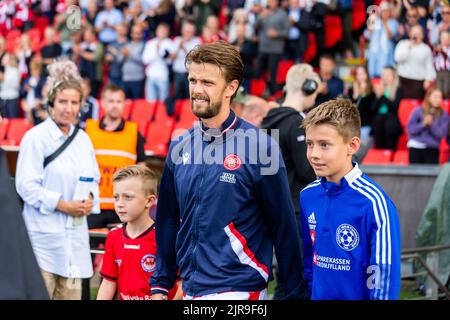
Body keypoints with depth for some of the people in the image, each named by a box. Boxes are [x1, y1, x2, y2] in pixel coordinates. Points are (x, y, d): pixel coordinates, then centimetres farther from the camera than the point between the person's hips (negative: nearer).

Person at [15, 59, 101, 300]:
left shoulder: (82, 139, 12)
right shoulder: (35, 137, -8)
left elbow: (93, 180, 20)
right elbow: (26, 186, -12)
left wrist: (90, 199, -2)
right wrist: (63, 205, -14)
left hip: (75, 233, 6)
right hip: (43, 233, -6)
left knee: (71, 293, 7)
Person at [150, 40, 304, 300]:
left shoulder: (259, 146, -8)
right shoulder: (180, 148, 8)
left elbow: (284, 226, -6)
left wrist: (294, 293, -5)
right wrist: (160, 285, 16)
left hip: (238, 289, -6)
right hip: (191, 289, 6)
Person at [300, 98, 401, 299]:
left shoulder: (373, 202, -19)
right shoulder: (308, 195, 0)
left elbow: (384, 273, -16)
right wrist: (308, 292, 14)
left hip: (359, 295, -5)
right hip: (319, 295, 5)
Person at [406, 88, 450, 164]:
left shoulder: (444, 115, 2)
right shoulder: (418, 111, 1)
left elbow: (442, 134, -5)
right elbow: (410, 129, -4)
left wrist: (431, 124, -17)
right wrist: (423, 124, -17)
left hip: (432, 149, 0)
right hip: (416, 147, 0)